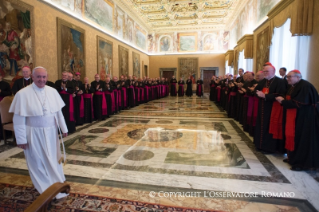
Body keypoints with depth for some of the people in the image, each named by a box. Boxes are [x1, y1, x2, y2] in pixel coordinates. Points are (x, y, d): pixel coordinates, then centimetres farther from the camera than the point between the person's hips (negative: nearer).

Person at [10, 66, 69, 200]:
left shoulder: (52, 91, -2)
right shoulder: (23, 94, -13)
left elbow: (58, 111, 4)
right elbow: (19, 119, -11)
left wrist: (63, 128, 7)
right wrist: (21, 139, -11)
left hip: (51, 132, 4)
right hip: (34, 134, -3)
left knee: (54, 160, 17)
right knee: (39, 163, 12)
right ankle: (47, 191, 30)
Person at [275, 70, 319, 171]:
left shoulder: (305, 86, -17)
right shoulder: (293, 87, 11)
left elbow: (299, 103, -24)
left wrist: (283, 101, -16)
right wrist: (283, 100, -3)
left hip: (304, 118, -9)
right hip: (293, 116, 9)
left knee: (301, 138, -3)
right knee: (292, 136, 12)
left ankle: (302, 162, 8)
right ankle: (293, 157, 26)